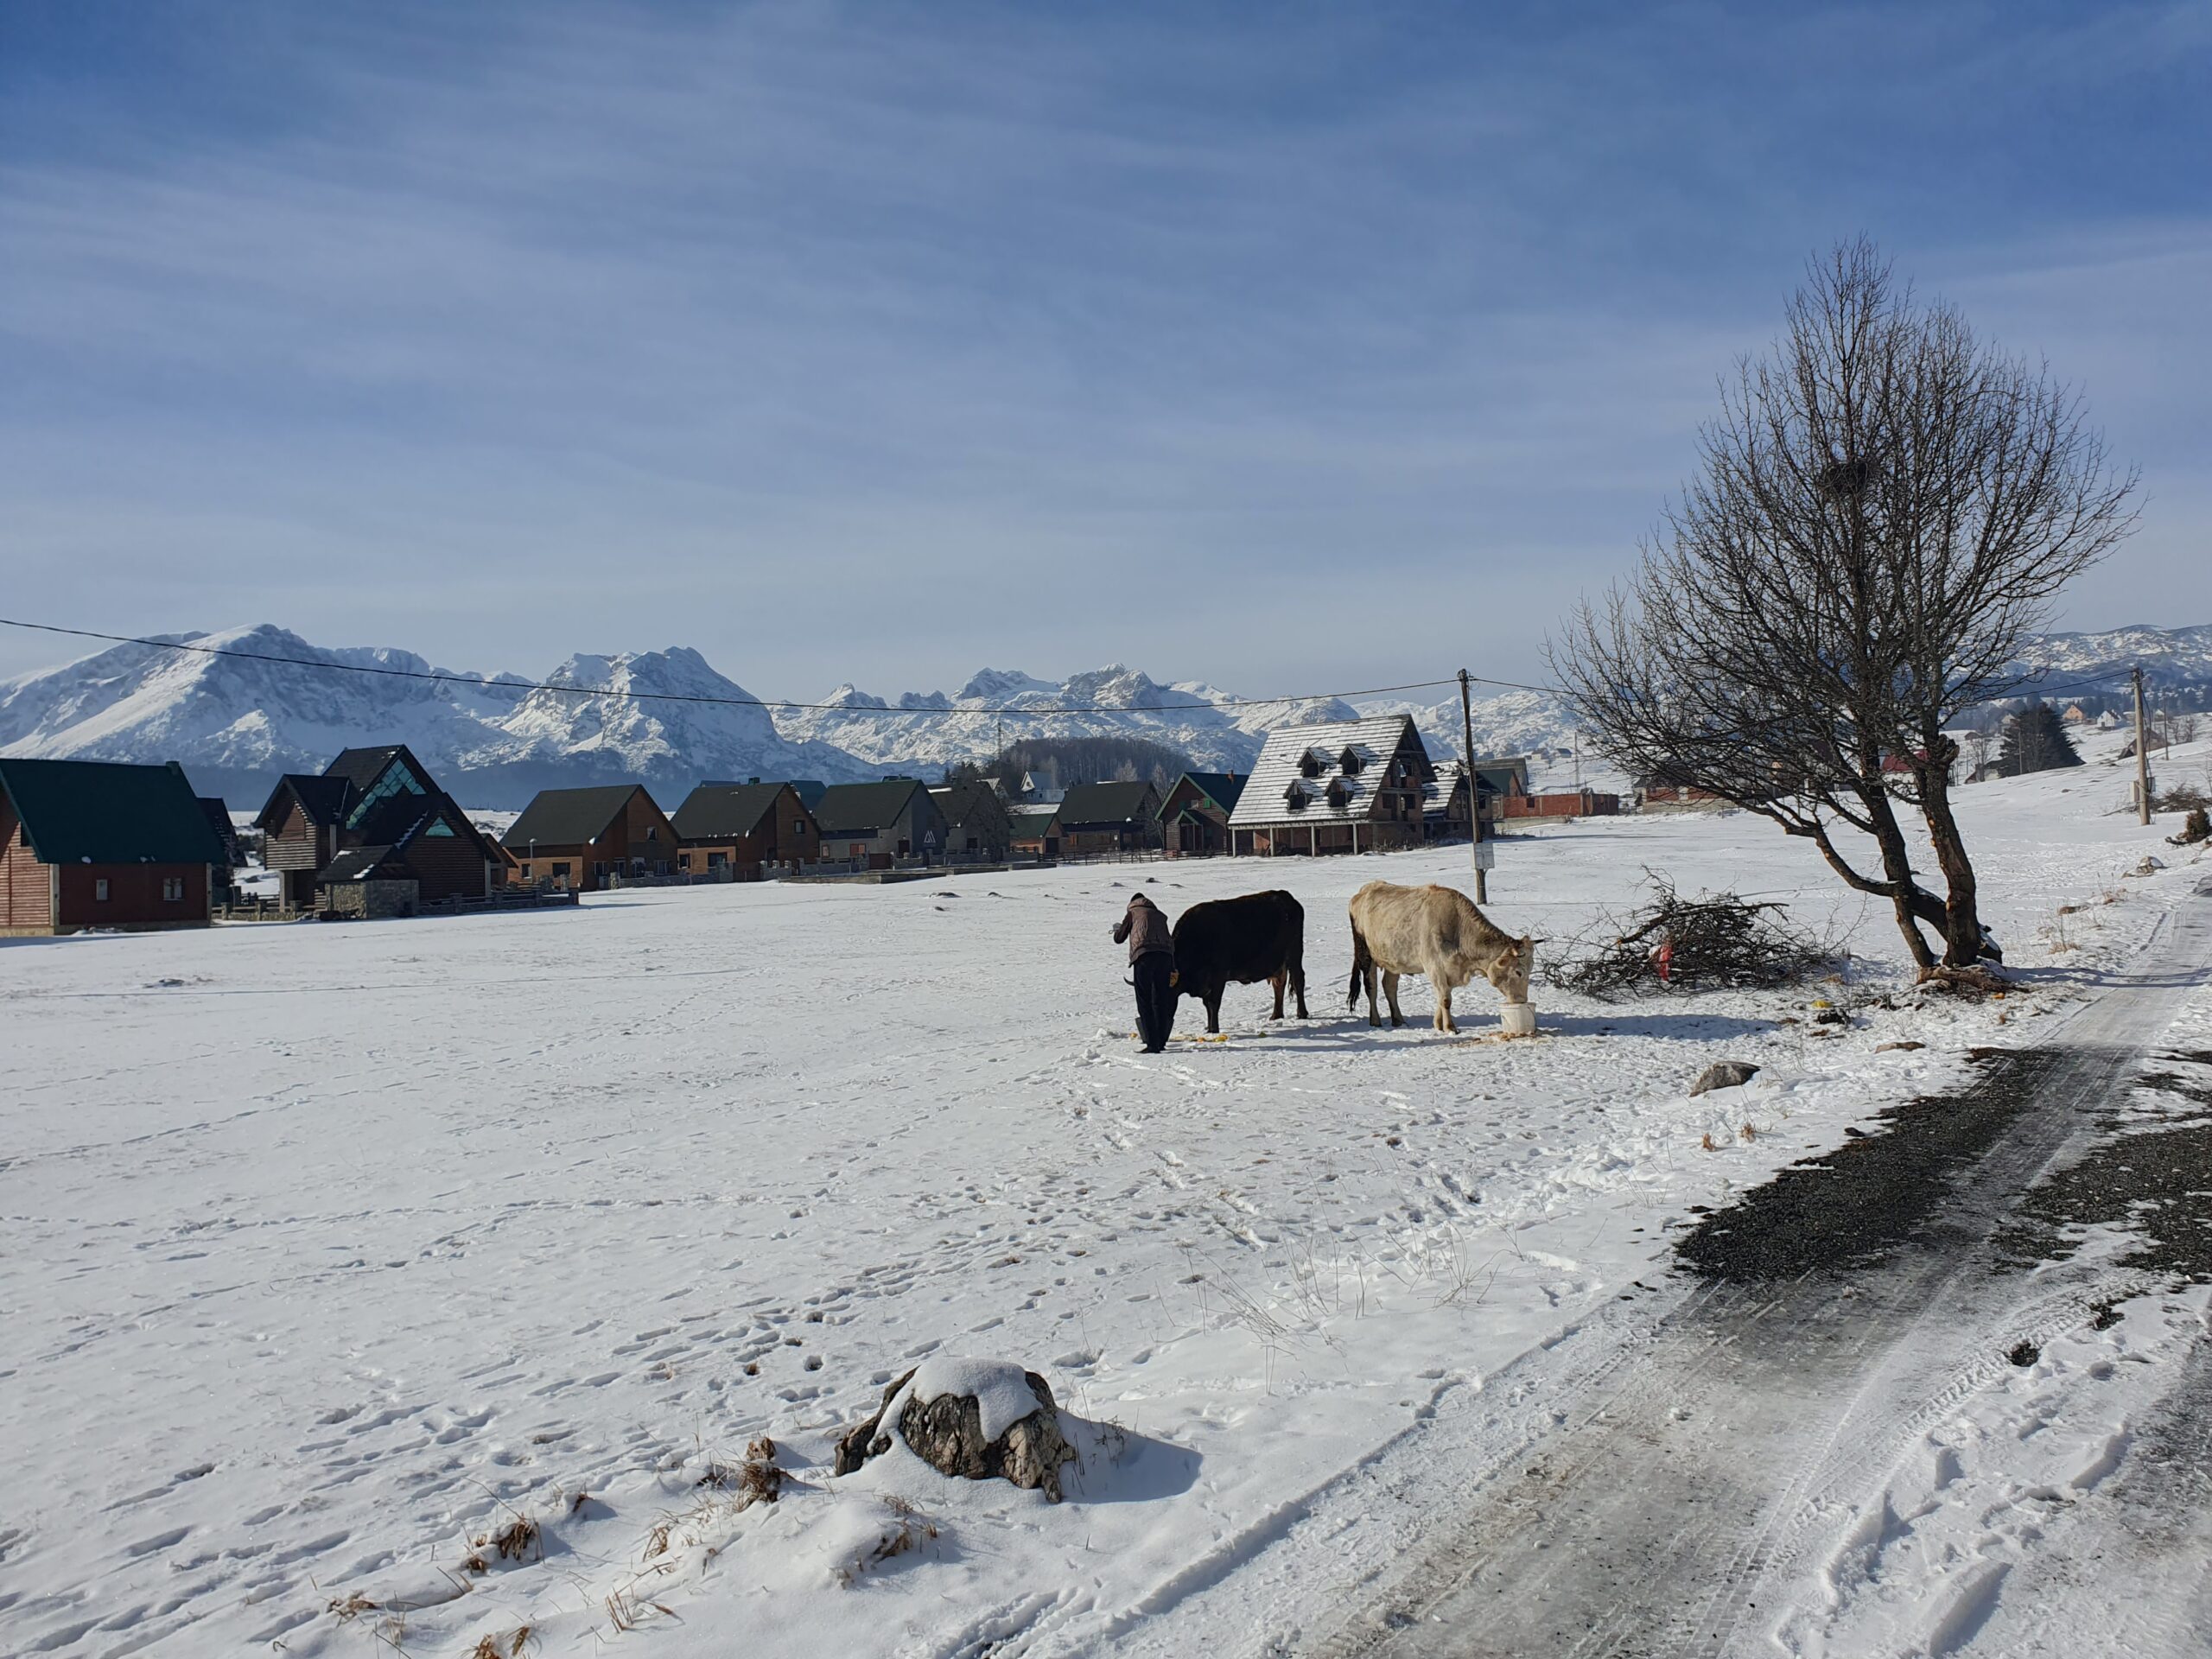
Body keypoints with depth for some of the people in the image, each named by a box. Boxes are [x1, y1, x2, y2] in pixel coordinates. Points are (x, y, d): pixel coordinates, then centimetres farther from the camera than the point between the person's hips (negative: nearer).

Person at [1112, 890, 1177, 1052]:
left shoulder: (1133, 913, 19)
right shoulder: (1160, 915, 29)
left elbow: (1118, 939, 25)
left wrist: (1118, 929, 45)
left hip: (1143, 955, -4)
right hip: (1165, 956, 4)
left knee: (1145, 1002, -2)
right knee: (1161, 1001, 13)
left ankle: (1152, 1045, -9)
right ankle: (1161, 1042, 15)